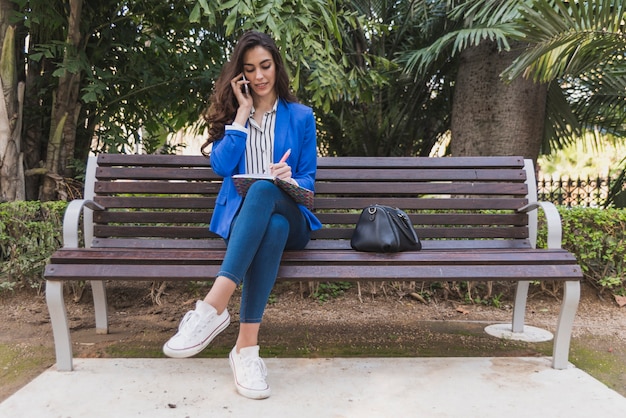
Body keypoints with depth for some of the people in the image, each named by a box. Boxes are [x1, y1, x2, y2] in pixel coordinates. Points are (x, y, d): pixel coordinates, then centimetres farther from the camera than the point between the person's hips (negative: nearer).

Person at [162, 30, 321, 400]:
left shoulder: (301, 115, 11)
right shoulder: (230, 112, 14)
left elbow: (308, 180, 7)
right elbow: (221, 166, -4)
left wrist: (290, 180, -18)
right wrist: (242, 112, -3)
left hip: (289, 217, 0)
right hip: (241, 216, 1)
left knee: (264, 188, -38)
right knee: (271, 228, -38)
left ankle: (213, 307, -47)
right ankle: (247, 347, -43)